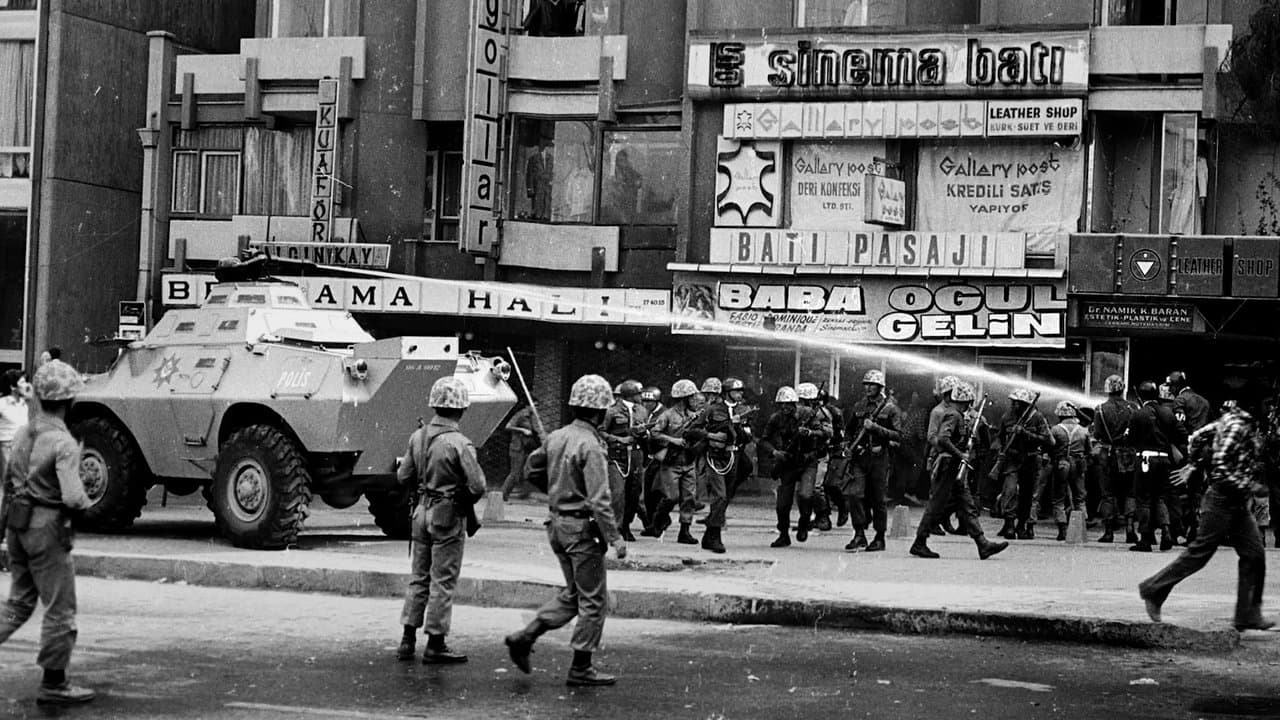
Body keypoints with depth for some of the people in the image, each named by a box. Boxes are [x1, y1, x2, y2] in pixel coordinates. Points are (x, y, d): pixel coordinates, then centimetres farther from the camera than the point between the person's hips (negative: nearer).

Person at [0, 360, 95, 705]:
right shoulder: (64, 443, -19)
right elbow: (72, 497, -27)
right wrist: (86, 505, -5)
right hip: (47, 528, -8)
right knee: (60, 609, 4)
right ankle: (53, 684, 10)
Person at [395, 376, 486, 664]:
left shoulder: (418, 437, 0)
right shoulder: (459, 444, -19)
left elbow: (403, 476, 9)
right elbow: (478, 486, -20)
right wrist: (466, 499, 1)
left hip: (421, 511, 6)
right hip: (448, 515, -6)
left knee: (418, 578, 16)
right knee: (443, 581, 2)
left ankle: (407, 641, 18)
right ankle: (435, 645, 7)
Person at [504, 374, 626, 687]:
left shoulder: (556, 437, 5)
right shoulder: (591, 447, -19)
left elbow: (533, 467, 20)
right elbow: (599, 500, -23)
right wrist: (614, 538, -20)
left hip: (557, 524, 8)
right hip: (582, 528, -8)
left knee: (573, 593, 20)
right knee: (594, 600, 3)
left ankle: (524, 637, 12)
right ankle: (581, 669, 7)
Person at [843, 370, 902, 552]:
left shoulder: (890, 408, -1)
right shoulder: (858, 406, 12)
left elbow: (898, 435, -8)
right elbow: (849, 430, 25)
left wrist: (875, 427, -17)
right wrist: (851, 445, 7)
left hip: (879, 457, -3)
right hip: (859, 457, 3)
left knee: (878, 499, 3)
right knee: (854, 494, -10)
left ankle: (880, 538, 14)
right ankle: (859, 535, -4)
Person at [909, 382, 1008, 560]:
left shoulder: (957, 415, 17)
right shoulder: (953, 415, -15)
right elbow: (942, 439, -28)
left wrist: (972, 426, 13)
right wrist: (960, 455, -25)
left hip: (956, 470, 10)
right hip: (947, 466, -10)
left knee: (967, 508, 6)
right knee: (937, 506, -3)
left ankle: (983, 545, 4)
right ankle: (919, 544, 4)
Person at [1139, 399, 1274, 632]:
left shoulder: (1233, 419, 8)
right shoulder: (1238, 427, -21)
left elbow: (1199, 437, 15)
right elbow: (1221, 467, -26)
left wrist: (1195, 464, 20)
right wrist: (1244, 487, -15)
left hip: (1238, 506, 10)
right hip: (1223, 501, -10)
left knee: (1254, 555, 5)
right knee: (1199, 553, -1)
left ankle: (1248, 615, 8)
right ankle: (1153, 590, 12)